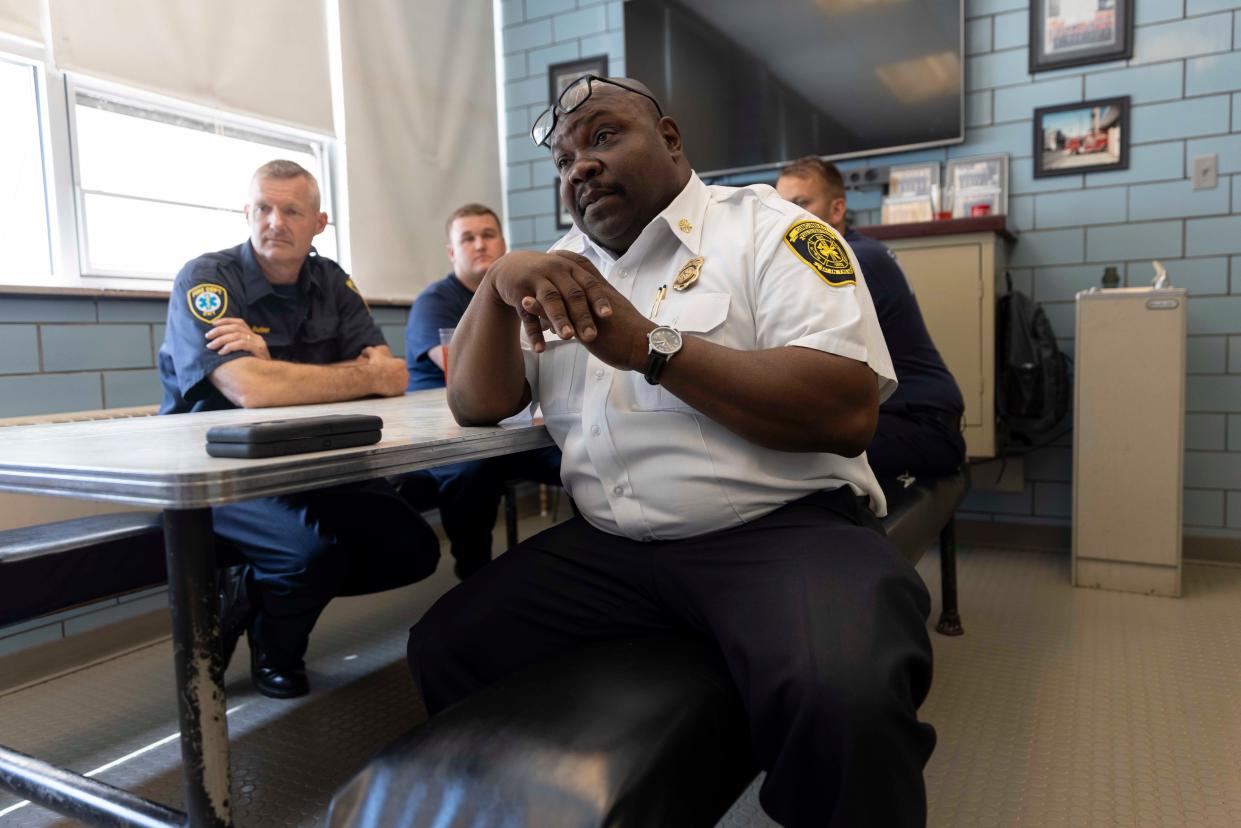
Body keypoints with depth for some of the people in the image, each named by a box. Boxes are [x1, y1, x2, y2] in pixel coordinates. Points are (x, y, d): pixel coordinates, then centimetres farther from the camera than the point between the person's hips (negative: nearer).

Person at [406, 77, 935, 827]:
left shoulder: (769, 229, -1)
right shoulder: (562, 270, 16)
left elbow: (847, 413, -15)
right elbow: (476, 405, 10)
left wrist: (653, 347, -17)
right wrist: (501, 282, -8)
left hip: (786, 529, -5)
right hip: (611, 548, 6)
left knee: (843, 699, -32)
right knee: (447, 648, -3)